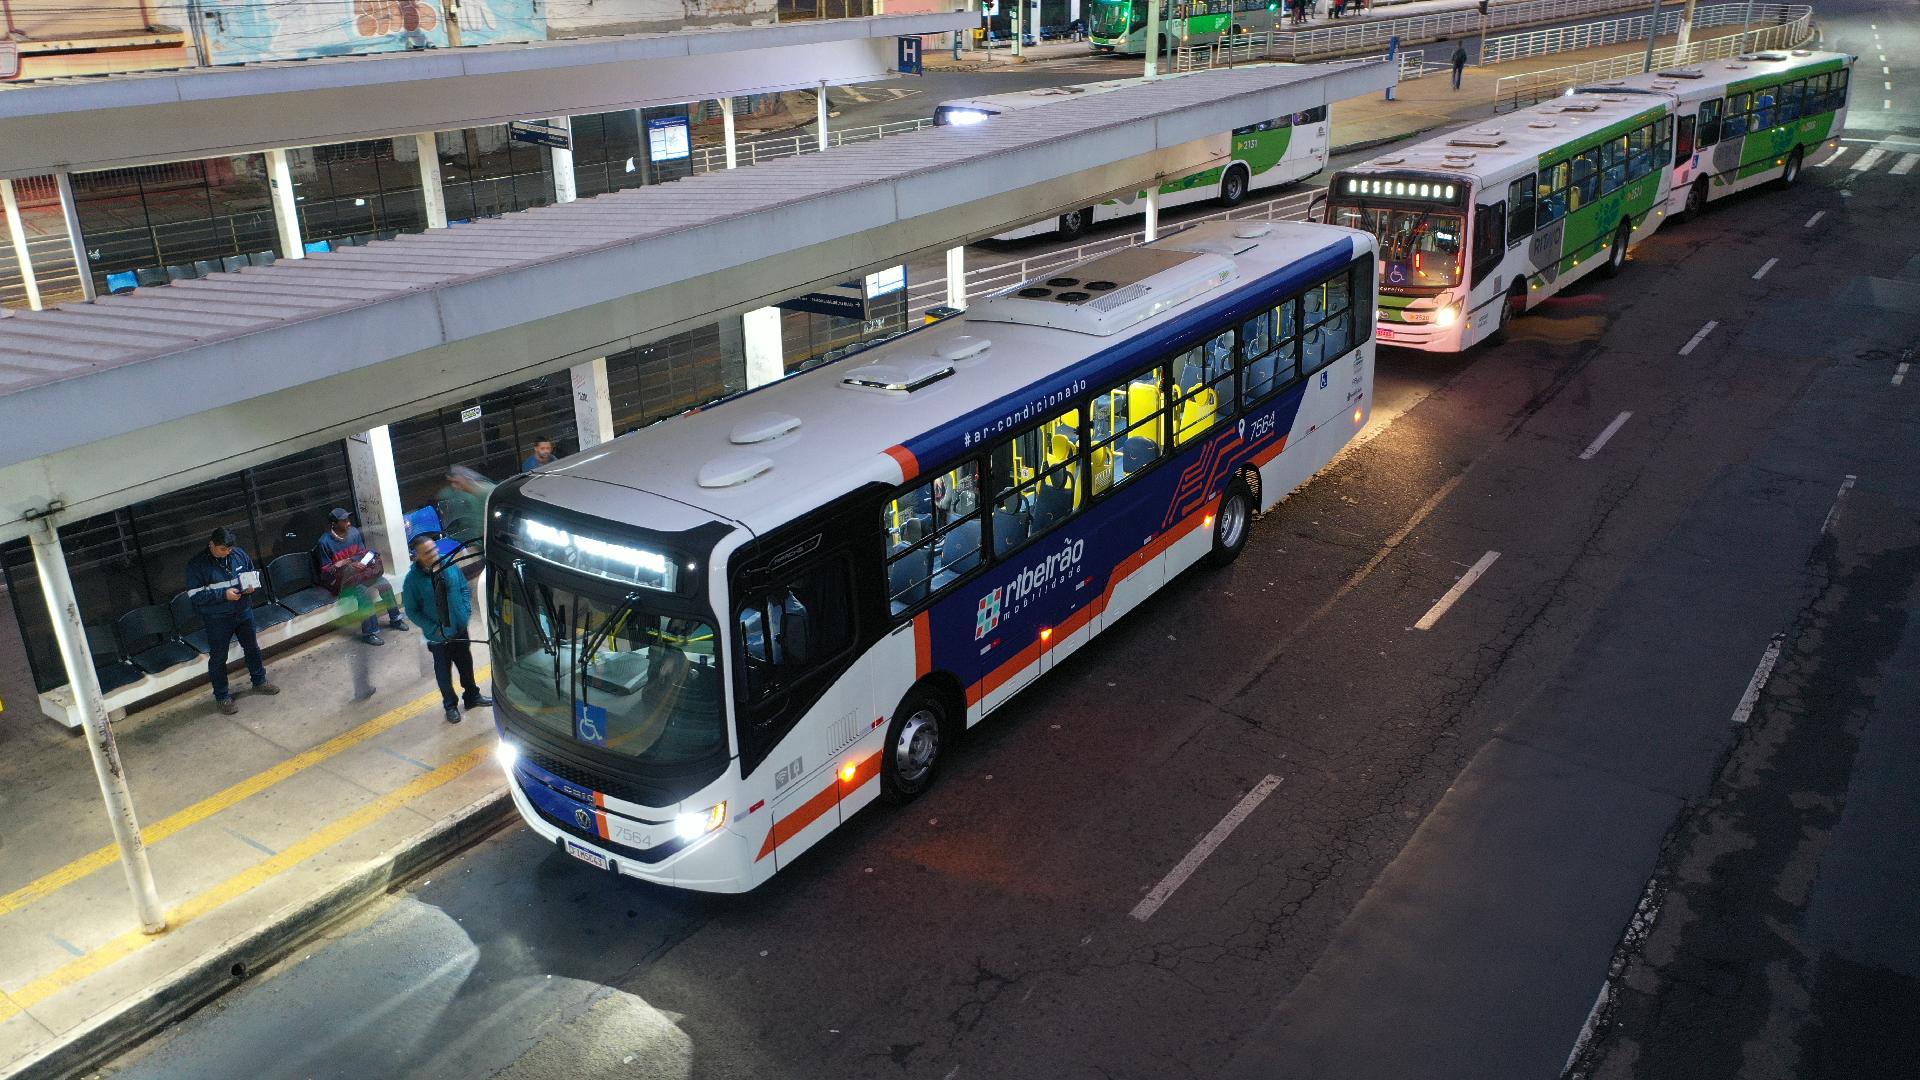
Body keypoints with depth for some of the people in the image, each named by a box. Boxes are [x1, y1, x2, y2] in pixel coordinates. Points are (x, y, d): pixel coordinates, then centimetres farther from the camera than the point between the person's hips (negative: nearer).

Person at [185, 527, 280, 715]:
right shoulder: (197, 564, -18)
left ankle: (259, 682, 40)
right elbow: (196, 595, -20)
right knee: (218, 657, 8)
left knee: (252, 648, 20)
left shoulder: (238, 554, -4)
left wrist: (253, 586, -12)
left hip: (244, 612, 5)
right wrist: (224, 594, -29)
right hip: (217, 620, -5)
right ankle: (222, 697, 22)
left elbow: (253, 573, 10)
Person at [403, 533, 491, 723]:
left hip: (460, 629, 4)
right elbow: (412, 611, -12)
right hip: (439, 636, -3)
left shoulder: (449, 565, -9)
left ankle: (473, 696, 43)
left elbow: (465, 588, 4)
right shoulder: (413, 579, -20)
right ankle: (450, 705, 35)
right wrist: (433, 629, -16)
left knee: (466, 665, 22)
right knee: (443, 672, 14)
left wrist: (466, 612, -6)